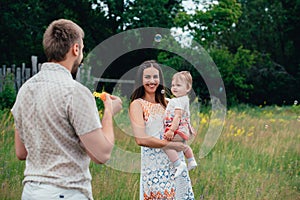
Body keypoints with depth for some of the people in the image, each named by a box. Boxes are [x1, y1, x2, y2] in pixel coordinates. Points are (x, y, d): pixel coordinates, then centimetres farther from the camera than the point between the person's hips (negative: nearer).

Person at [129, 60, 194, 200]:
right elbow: (141, 139, -17)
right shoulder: (137, 104, -5)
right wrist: (171, 145, -15)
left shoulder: (165, 103, 12)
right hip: (154, 165, -6)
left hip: (176, 162, 6)